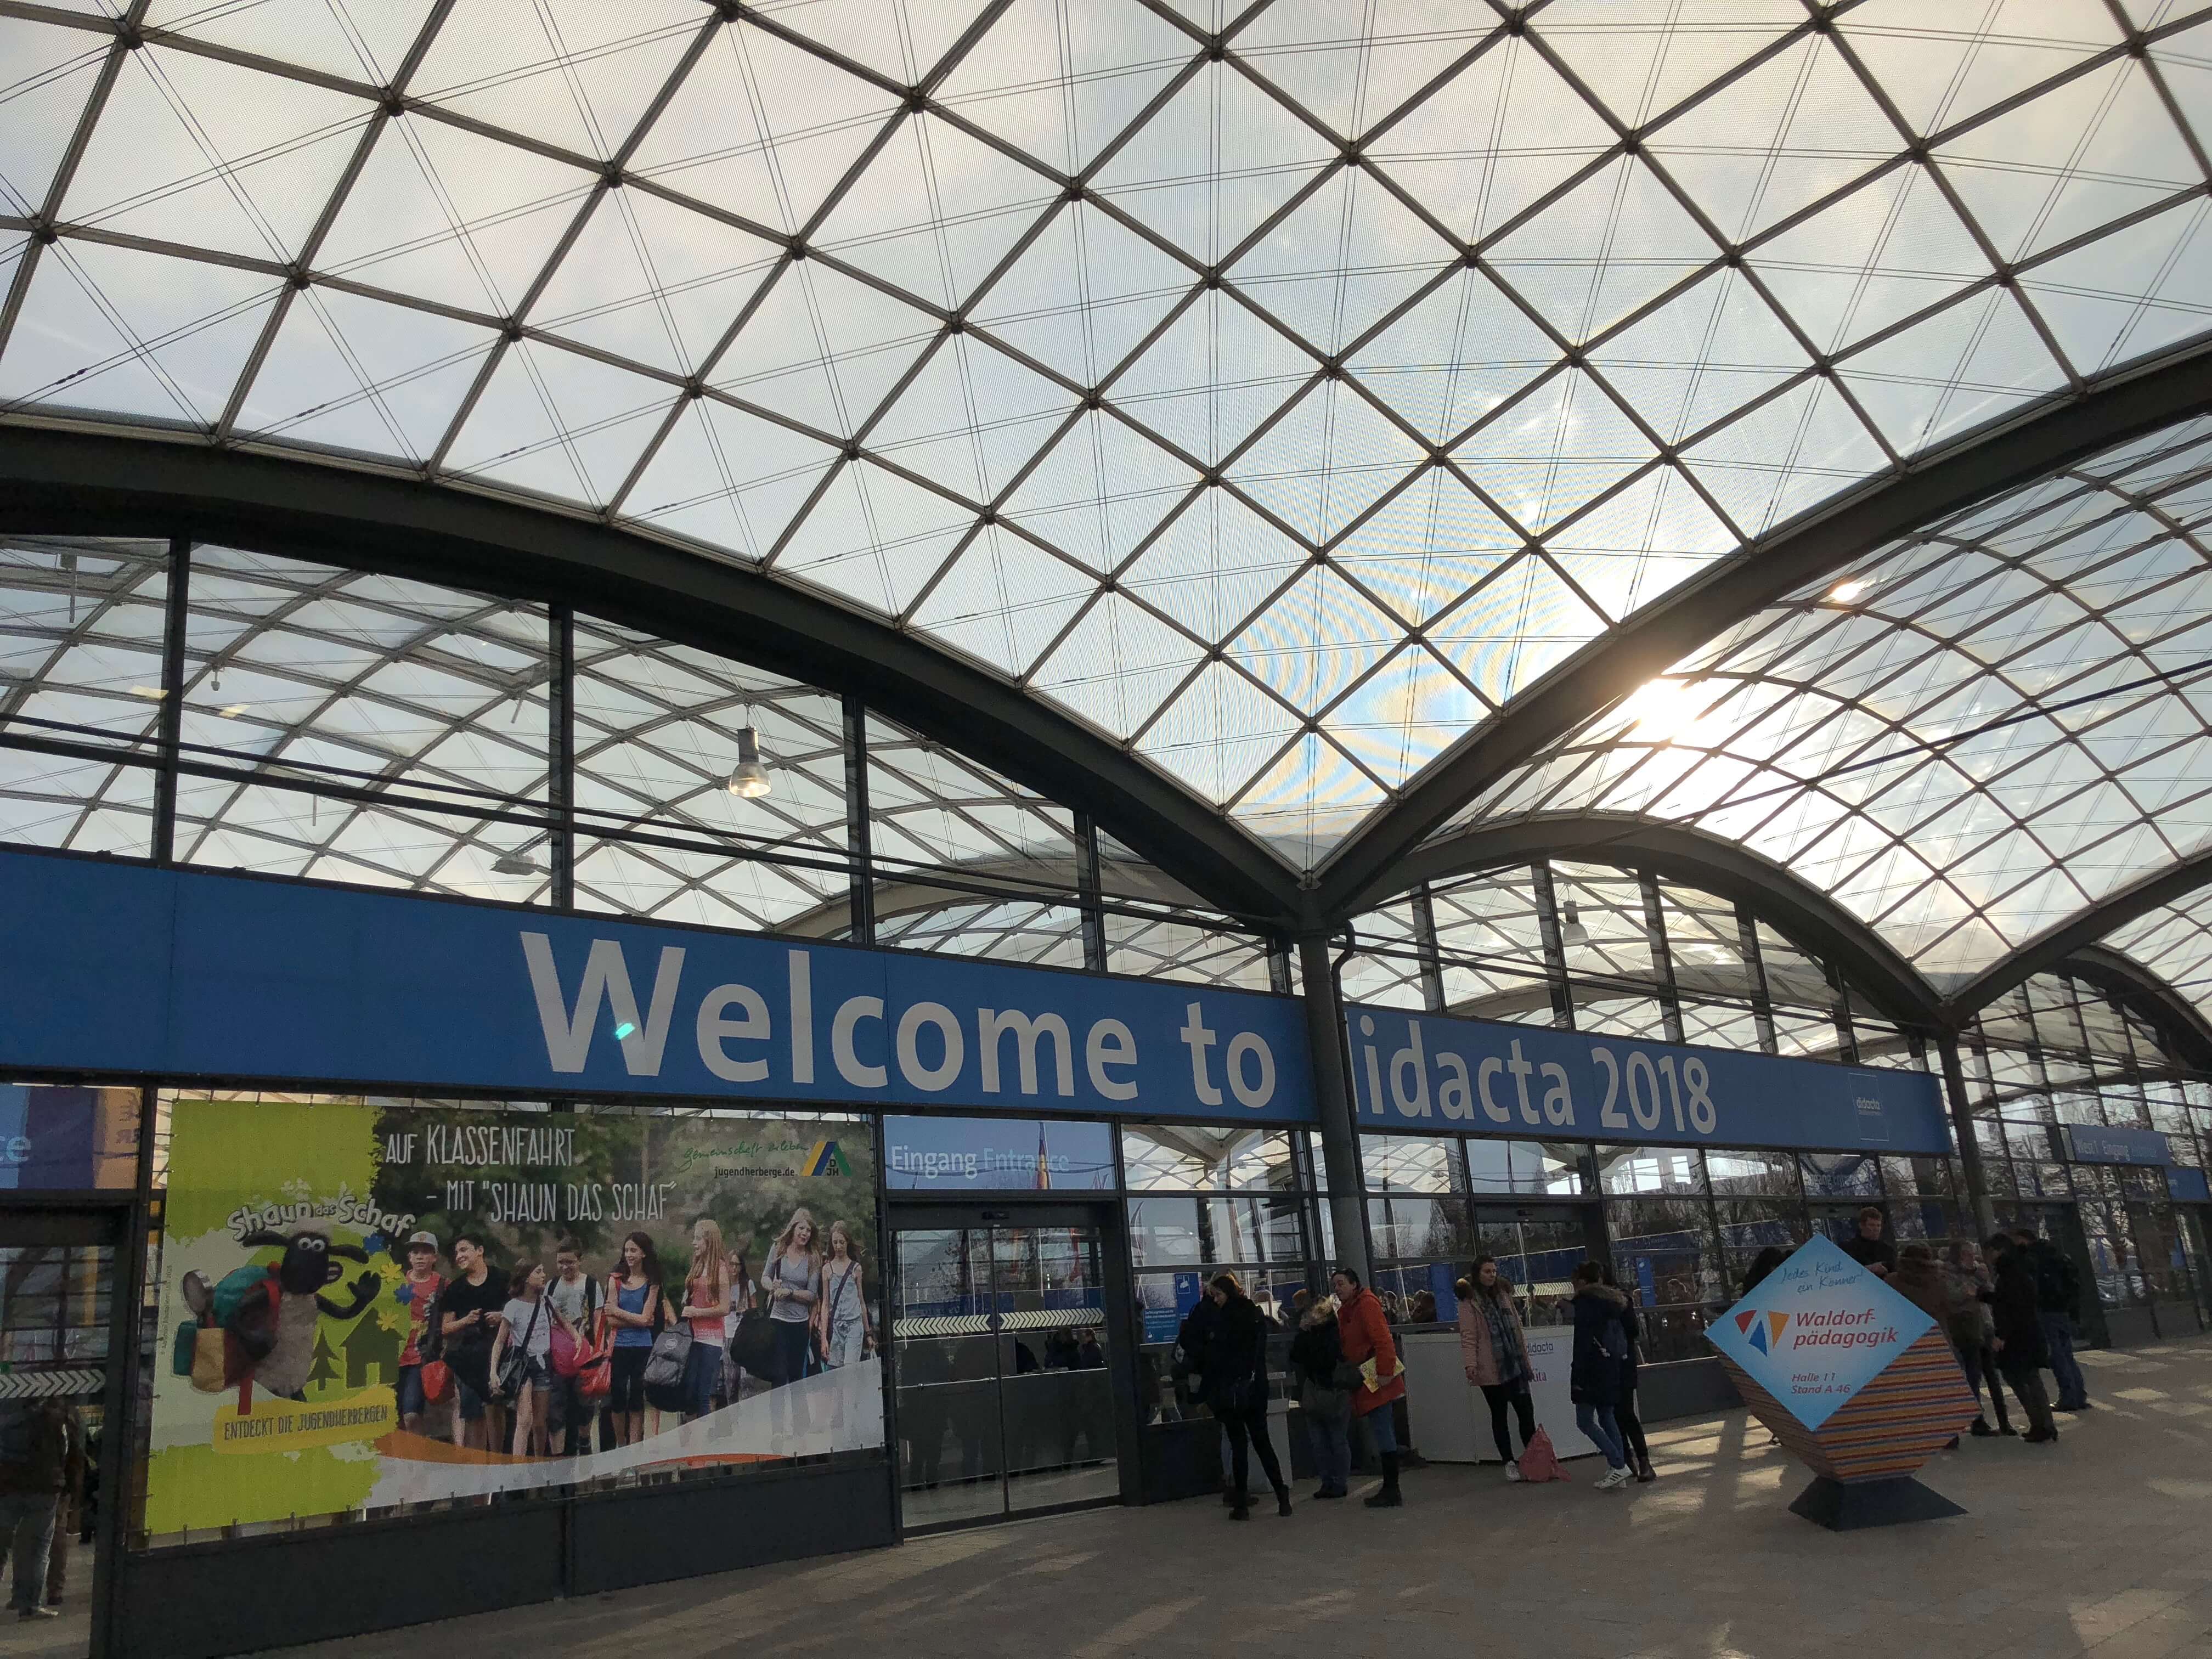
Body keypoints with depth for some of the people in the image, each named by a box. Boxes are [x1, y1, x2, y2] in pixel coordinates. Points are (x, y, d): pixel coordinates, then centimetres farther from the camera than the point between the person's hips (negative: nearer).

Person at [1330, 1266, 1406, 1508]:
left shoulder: (1366, 1304, -11)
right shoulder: (1346, 1310, 18)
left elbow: (1382, 1339, -19)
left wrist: (1384, 1372, -23)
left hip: (1376, 1382, -10)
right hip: (1364, 1384, 10)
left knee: (1383, 1436, -8)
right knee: (1382, 1436, 12)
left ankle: (1391, 1491, -5)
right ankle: (1391, 1490, 17)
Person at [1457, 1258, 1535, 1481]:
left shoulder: (1503, 1294, 12)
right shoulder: (1470, 1302, -7)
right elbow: (1468, 1337, -12)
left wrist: (1524, 1351, 16)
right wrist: (1470, 1364, -22)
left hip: (1515, 1366, 5)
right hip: (1491, 1370, -5)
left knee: (1526, 1412, 2)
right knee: (1499, 1416, 4)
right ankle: (1510, 1463, 12)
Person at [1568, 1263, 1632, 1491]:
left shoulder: (1585, 1301, -9)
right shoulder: (1612, 1301, 16)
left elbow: (1583, 1341, -15)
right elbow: (1619, 1337, 16)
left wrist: (1577, 1376, -15)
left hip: (1594, 1367, -9)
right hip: (1614, 1367, 9)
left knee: (1585, 1422, -4)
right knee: (1606, 1418, 13)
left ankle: (1618, 1465, -11)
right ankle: (1618, 1474, 9)